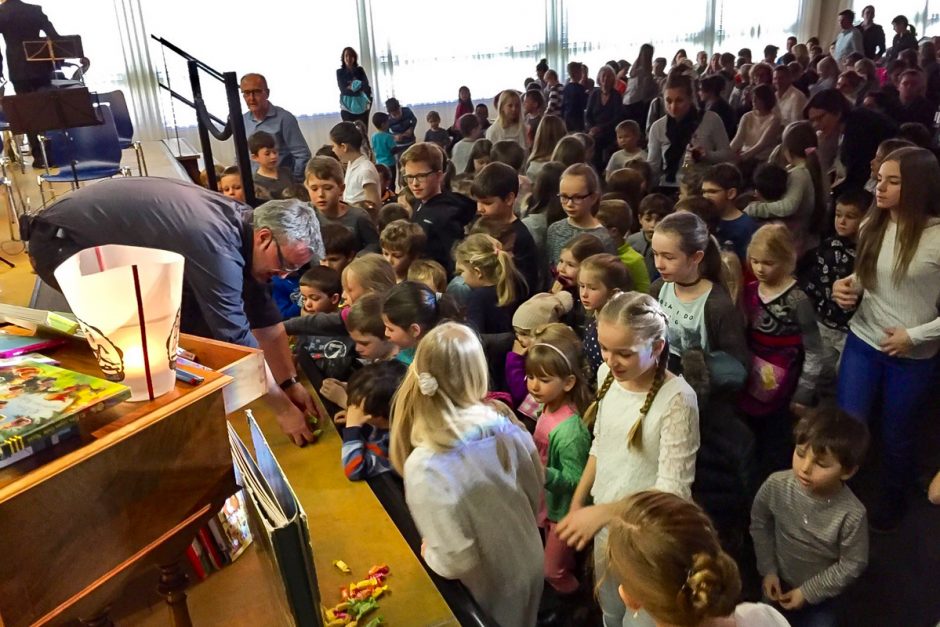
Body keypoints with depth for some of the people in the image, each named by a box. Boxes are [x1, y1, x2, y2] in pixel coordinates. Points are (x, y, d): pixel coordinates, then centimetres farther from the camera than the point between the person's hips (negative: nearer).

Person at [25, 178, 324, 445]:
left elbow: (266, 319, 2)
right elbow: (237, 338, -29)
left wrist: (290, 383, 2)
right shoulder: (216, 244, -33)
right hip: (60, 243, -9)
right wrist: (283, 407, -21)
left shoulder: (242, 228, -5)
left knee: (192, 314, 4)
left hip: (107, 240, 9)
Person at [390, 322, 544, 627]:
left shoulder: (425, 466, -35)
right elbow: (536, 492, -2)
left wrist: (428, 553, -9)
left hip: (491, 591, -4)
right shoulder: (509, 427, -20)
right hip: (531, 565, 4)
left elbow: (456, 561, -29)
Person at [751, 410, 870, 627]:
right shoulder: (776, 486, -27)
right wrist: (768, 570, -6)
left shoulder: (851, 514, -33)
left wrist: (808, 591, -13)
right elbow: (759, 523, -7)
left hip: (820, 594, -2)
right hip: (779, 581, 2)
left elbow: (852, 564, -16)